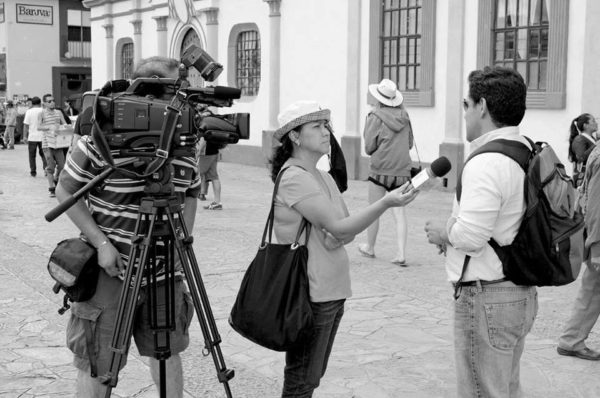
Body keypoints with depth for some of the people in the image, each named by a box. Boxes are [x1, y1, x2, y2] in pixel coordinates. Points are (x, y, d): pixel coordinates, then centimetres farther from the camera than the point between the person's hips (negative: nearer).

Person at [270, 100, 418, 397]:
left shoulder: (322, 176, 13)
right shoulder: (294, 178, -15)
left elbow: (347, 231, 9)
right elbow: (337, 228, -21)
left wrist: (338, 236, -14)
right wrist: (386, 203, -28)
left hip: (333, 291, 9)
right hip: (310, 294, -9)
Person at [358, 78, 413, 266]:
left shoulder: (376, 118, -9)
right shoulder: (404, 116, 5)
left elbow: (369, 148, -7)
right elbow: (410, 143, 13)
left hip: (380, 170, -4)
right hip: (402, 171, 4)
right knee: (399, 213, 3)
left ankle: (370, 247, 27)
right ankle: (401, 253, -4)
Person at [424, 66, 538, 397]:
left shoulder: (486, 162, -21)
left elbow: (470, 235, -26)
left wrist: (442, 233, -6)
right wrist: (455, 231, 10)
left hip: (487, 299, -9)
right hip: (521, 294, 9)